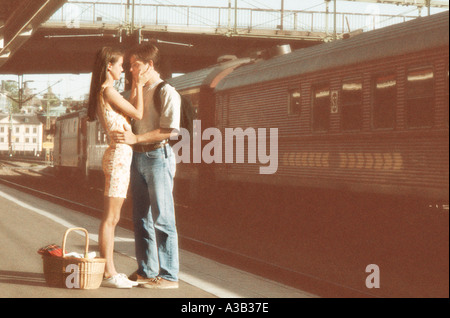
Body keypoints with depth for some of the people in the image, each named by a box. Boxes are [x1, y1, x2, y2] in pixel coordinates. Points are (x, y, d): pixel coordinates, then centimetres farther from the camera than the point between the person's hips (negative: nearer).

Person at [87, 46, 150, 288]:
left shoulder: (103, 92, 17)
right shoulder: (108, 91, -12)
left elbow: (128, 113, 22)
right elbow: (138, 114, -8)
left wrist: (134, 88, 22)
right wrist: (139, 86, 3)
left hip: (118, 155, 10)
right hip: (119, 155, -10)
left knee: (112, 218, 11)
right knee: (110, 218, -7)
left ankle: (109, 270, 16)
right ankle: (109, 273, -5)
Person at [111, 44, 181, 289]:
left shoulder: (166, 92, -7)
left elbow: (170, 130, -16)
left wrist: (136, 138, -20)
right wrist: (124, 136, 10)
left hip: (158, 156, -8)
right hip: (137, 157, 8)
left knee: (162, 218, -7)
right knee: (141, 218, 10)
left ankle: (169, 275, -4)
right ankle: (146, 271, 18)